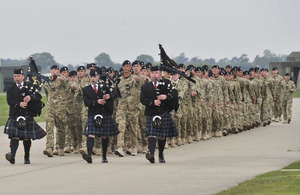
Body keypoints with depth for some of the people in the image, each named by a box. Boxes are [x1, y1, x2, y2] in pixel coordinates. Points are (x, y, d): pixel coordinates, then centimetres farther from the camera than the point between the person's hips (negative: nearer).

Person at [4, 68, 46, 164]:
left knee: (27, 138, 6)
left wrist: (30, 97, -22)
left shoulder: (29, 86, 8)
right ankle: (12, 156, -24)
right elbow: (10, 101, -5)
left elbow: (39, 96, -2)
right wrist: (19, 104, -23)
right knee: (14, 136, -13)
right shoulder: (11, 90, 10)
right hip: (15, 116, 0)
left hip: (27, 116, 0)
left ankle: (27, 158, 18)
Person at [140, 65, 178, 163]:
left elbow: (174, 93, -4)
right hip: (151, 114, -1)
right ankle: (151, 154, -31)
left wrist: (166, 96, -23)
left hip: (164, 113, 1)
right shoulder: (145, 87, 9)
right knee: (151, 134, -15)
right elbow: (142, 99, -2)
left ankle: (161, 155, 25)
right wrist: (153, 102, -18)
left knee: (162, 136, 8)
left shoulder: (166, 83, 8)